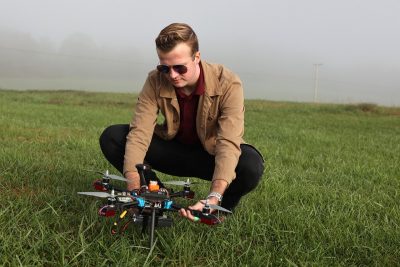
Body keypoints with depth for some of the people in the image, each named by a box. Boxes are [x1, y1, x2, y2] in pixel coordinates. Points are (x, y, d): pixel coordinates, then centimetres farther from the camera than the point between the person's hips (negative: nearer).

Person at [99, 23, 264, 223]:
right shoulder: (156, 81, -18)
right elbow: (139, 134, -26)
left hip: (211, 155, -2)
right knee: (111, 137, -17)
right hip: (173, 149, 3)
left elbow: (228, 143, -35)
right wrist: (134, 190, -40)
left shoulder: (228, 84, -26)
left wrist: (214, 198, -50)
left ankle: (224, 208, -2)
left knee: (251, 165, -36)